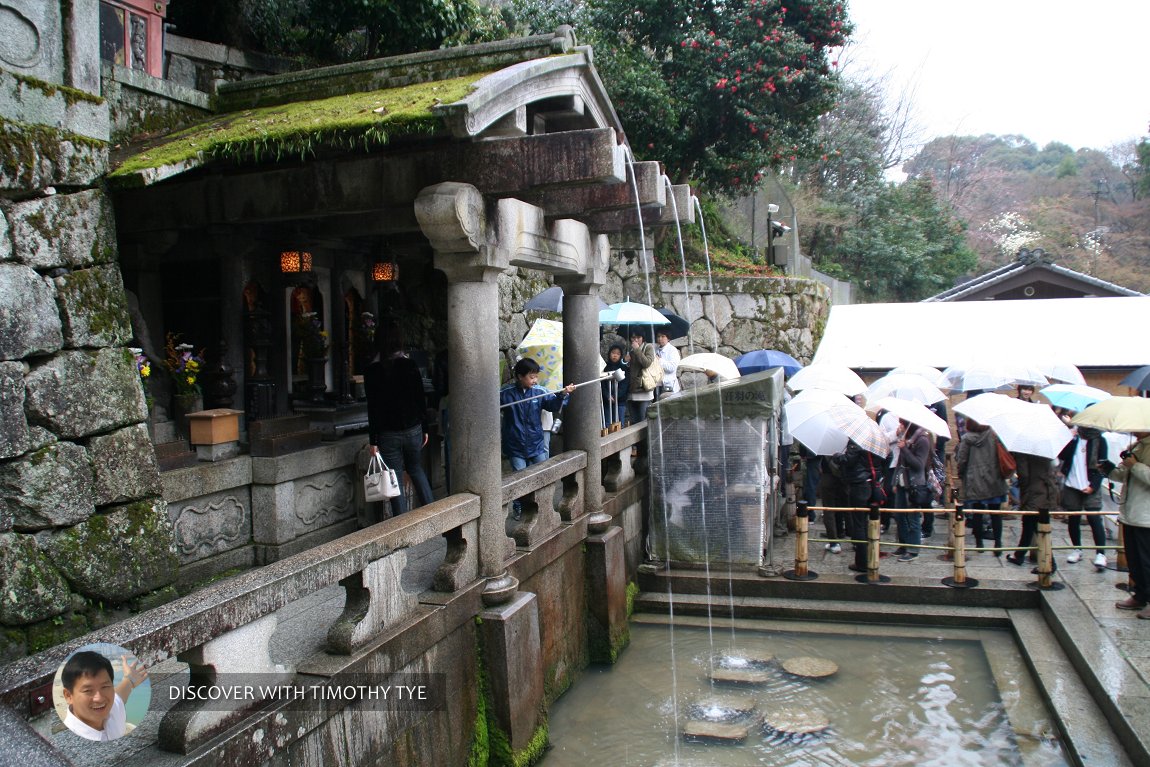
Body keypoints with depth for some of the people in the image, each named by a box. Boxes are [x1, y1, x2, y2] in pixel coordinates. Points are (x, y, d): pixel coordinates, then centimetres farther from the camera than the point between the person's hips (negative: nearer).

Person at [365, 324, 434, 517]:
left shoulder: (372, 371, -8)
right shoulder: (410, 365, -4)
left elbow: (373, 408, -8)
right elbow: (421, 399, -1)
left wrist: (373, 440, -4)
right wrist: (424, 429, 8)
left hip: (388, 434, -2)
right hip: (413, 429, 2)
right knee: (416, 469, 22)